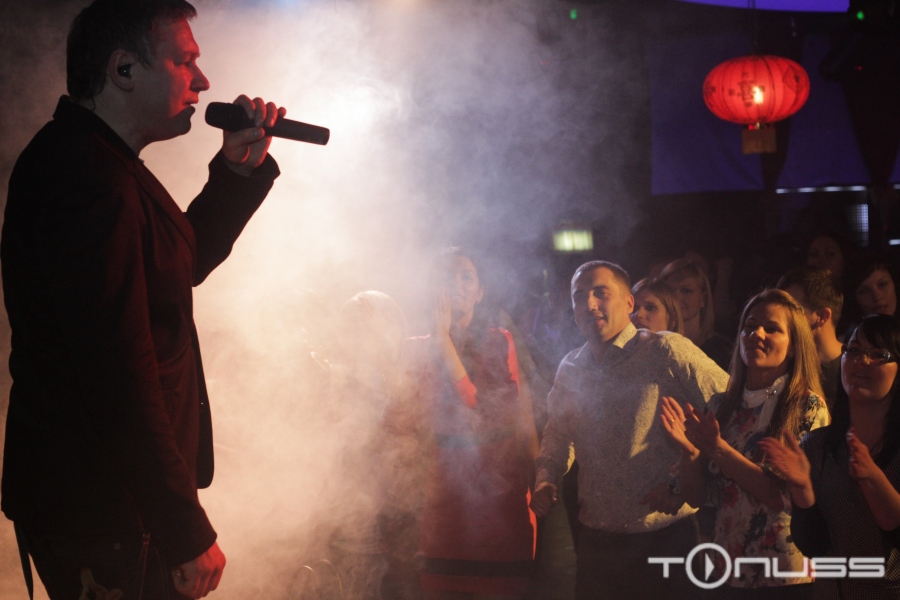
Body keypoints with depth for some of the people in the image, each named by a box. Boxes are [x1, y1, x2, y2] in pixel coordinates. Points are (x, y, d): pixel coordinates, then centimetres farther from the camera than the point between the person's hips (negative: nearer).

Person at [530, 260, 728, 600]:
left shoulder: (666, 352, -10)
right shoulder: (570, 369, 10)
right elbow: (557, 435, 25)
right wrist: (546, 480, 6)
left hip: (664, 540, -5)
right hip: (596, 542, 5)